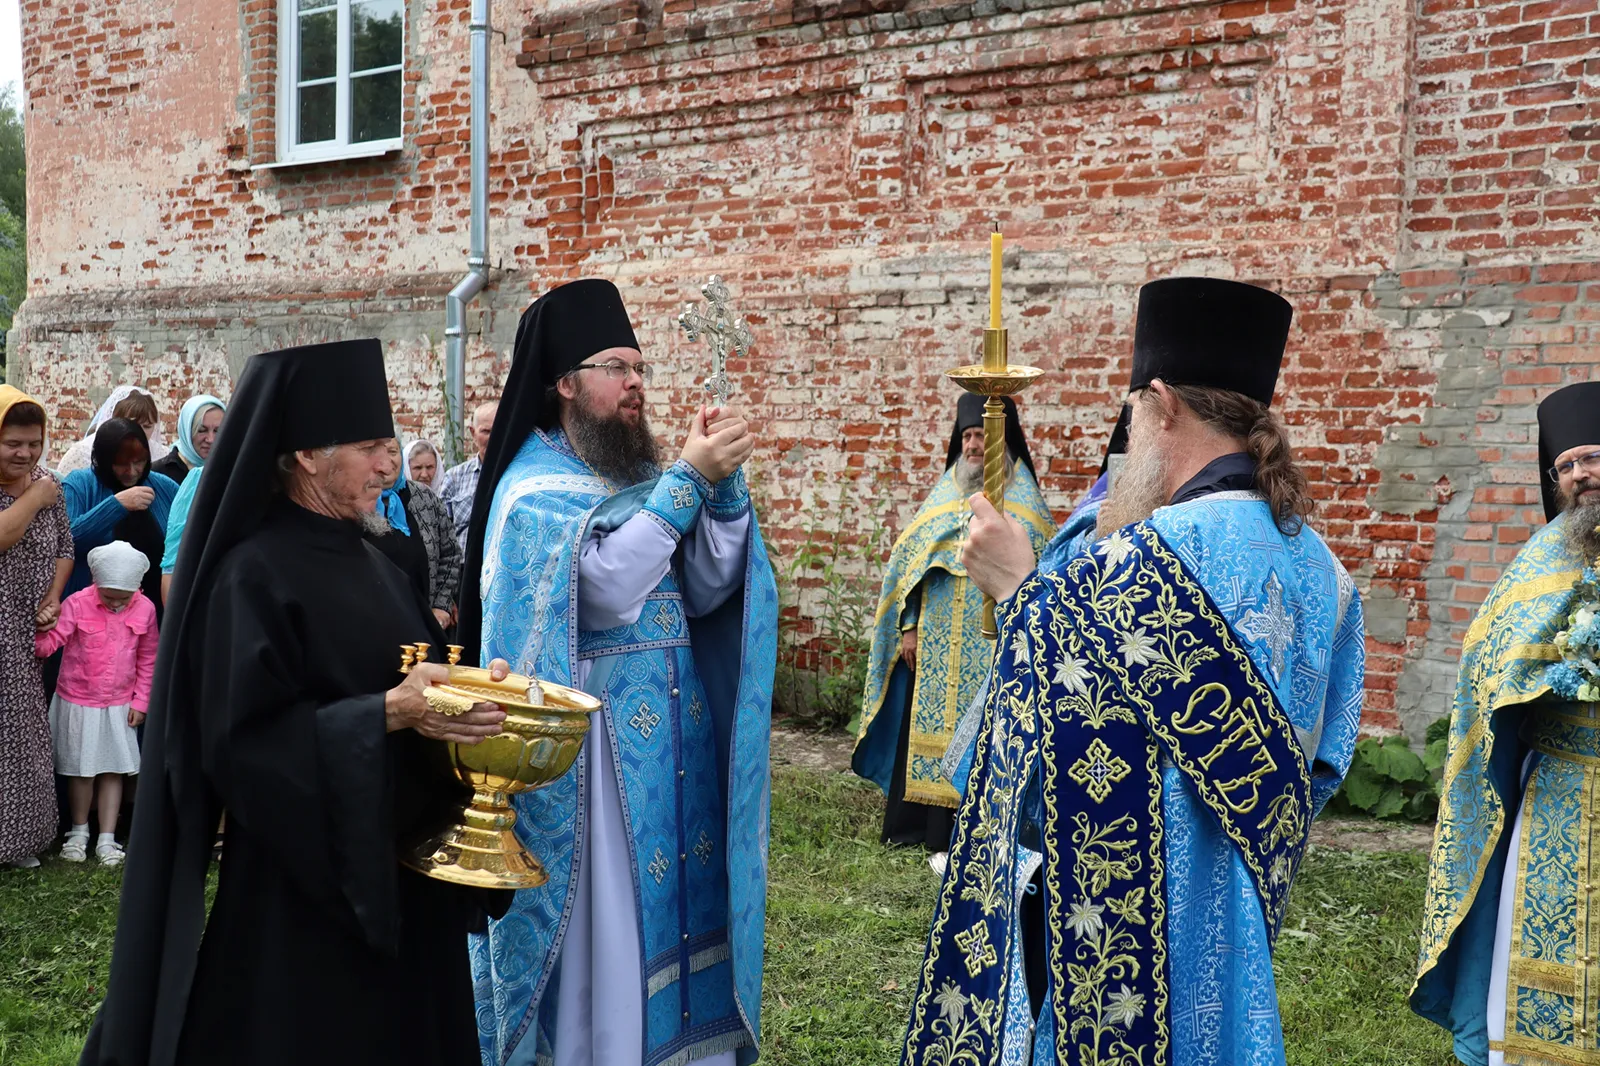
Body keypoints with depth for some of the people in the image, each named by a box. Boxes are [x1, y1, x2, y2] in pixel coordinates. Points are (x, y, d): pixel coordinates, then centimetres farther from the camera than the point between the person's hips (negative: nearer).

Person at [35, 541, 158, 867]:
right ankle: (79, 832, 27)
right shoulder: (77, 604, -13)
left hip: (119, 706, 2)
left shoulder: (145, 609, -6)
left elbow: (147, 660, 3)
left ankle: (107, 839, 12)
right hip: (77, 703, -1)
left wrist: (140, 701, 3)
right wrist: (40, 636, -41)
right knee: (81, 770, 8)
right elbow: (51, 640, -18)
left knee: (113, 770, 5)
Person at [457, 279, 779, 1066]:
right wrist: (687, 479, -22)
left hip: (675, 735, 6)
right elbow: (605, 587, -23)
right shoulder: (534, 489, -7)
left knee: (675, 911, 11)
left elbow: (707, 590, 4)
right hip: (593, 745, -6)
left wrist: (724, 484, -9)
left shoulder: (645, 479, 12)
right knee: (606, 922, 0)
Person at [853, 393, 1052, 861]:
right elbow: (911, 564, 11)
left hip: (994, 647, -4)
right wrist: (908, 626, 5)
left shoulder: (1024, 504, 0)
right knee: (932, 729, 5)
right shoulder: (943, 497, 10)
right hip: (937, 643, 4)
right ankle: (940, 834, 14)